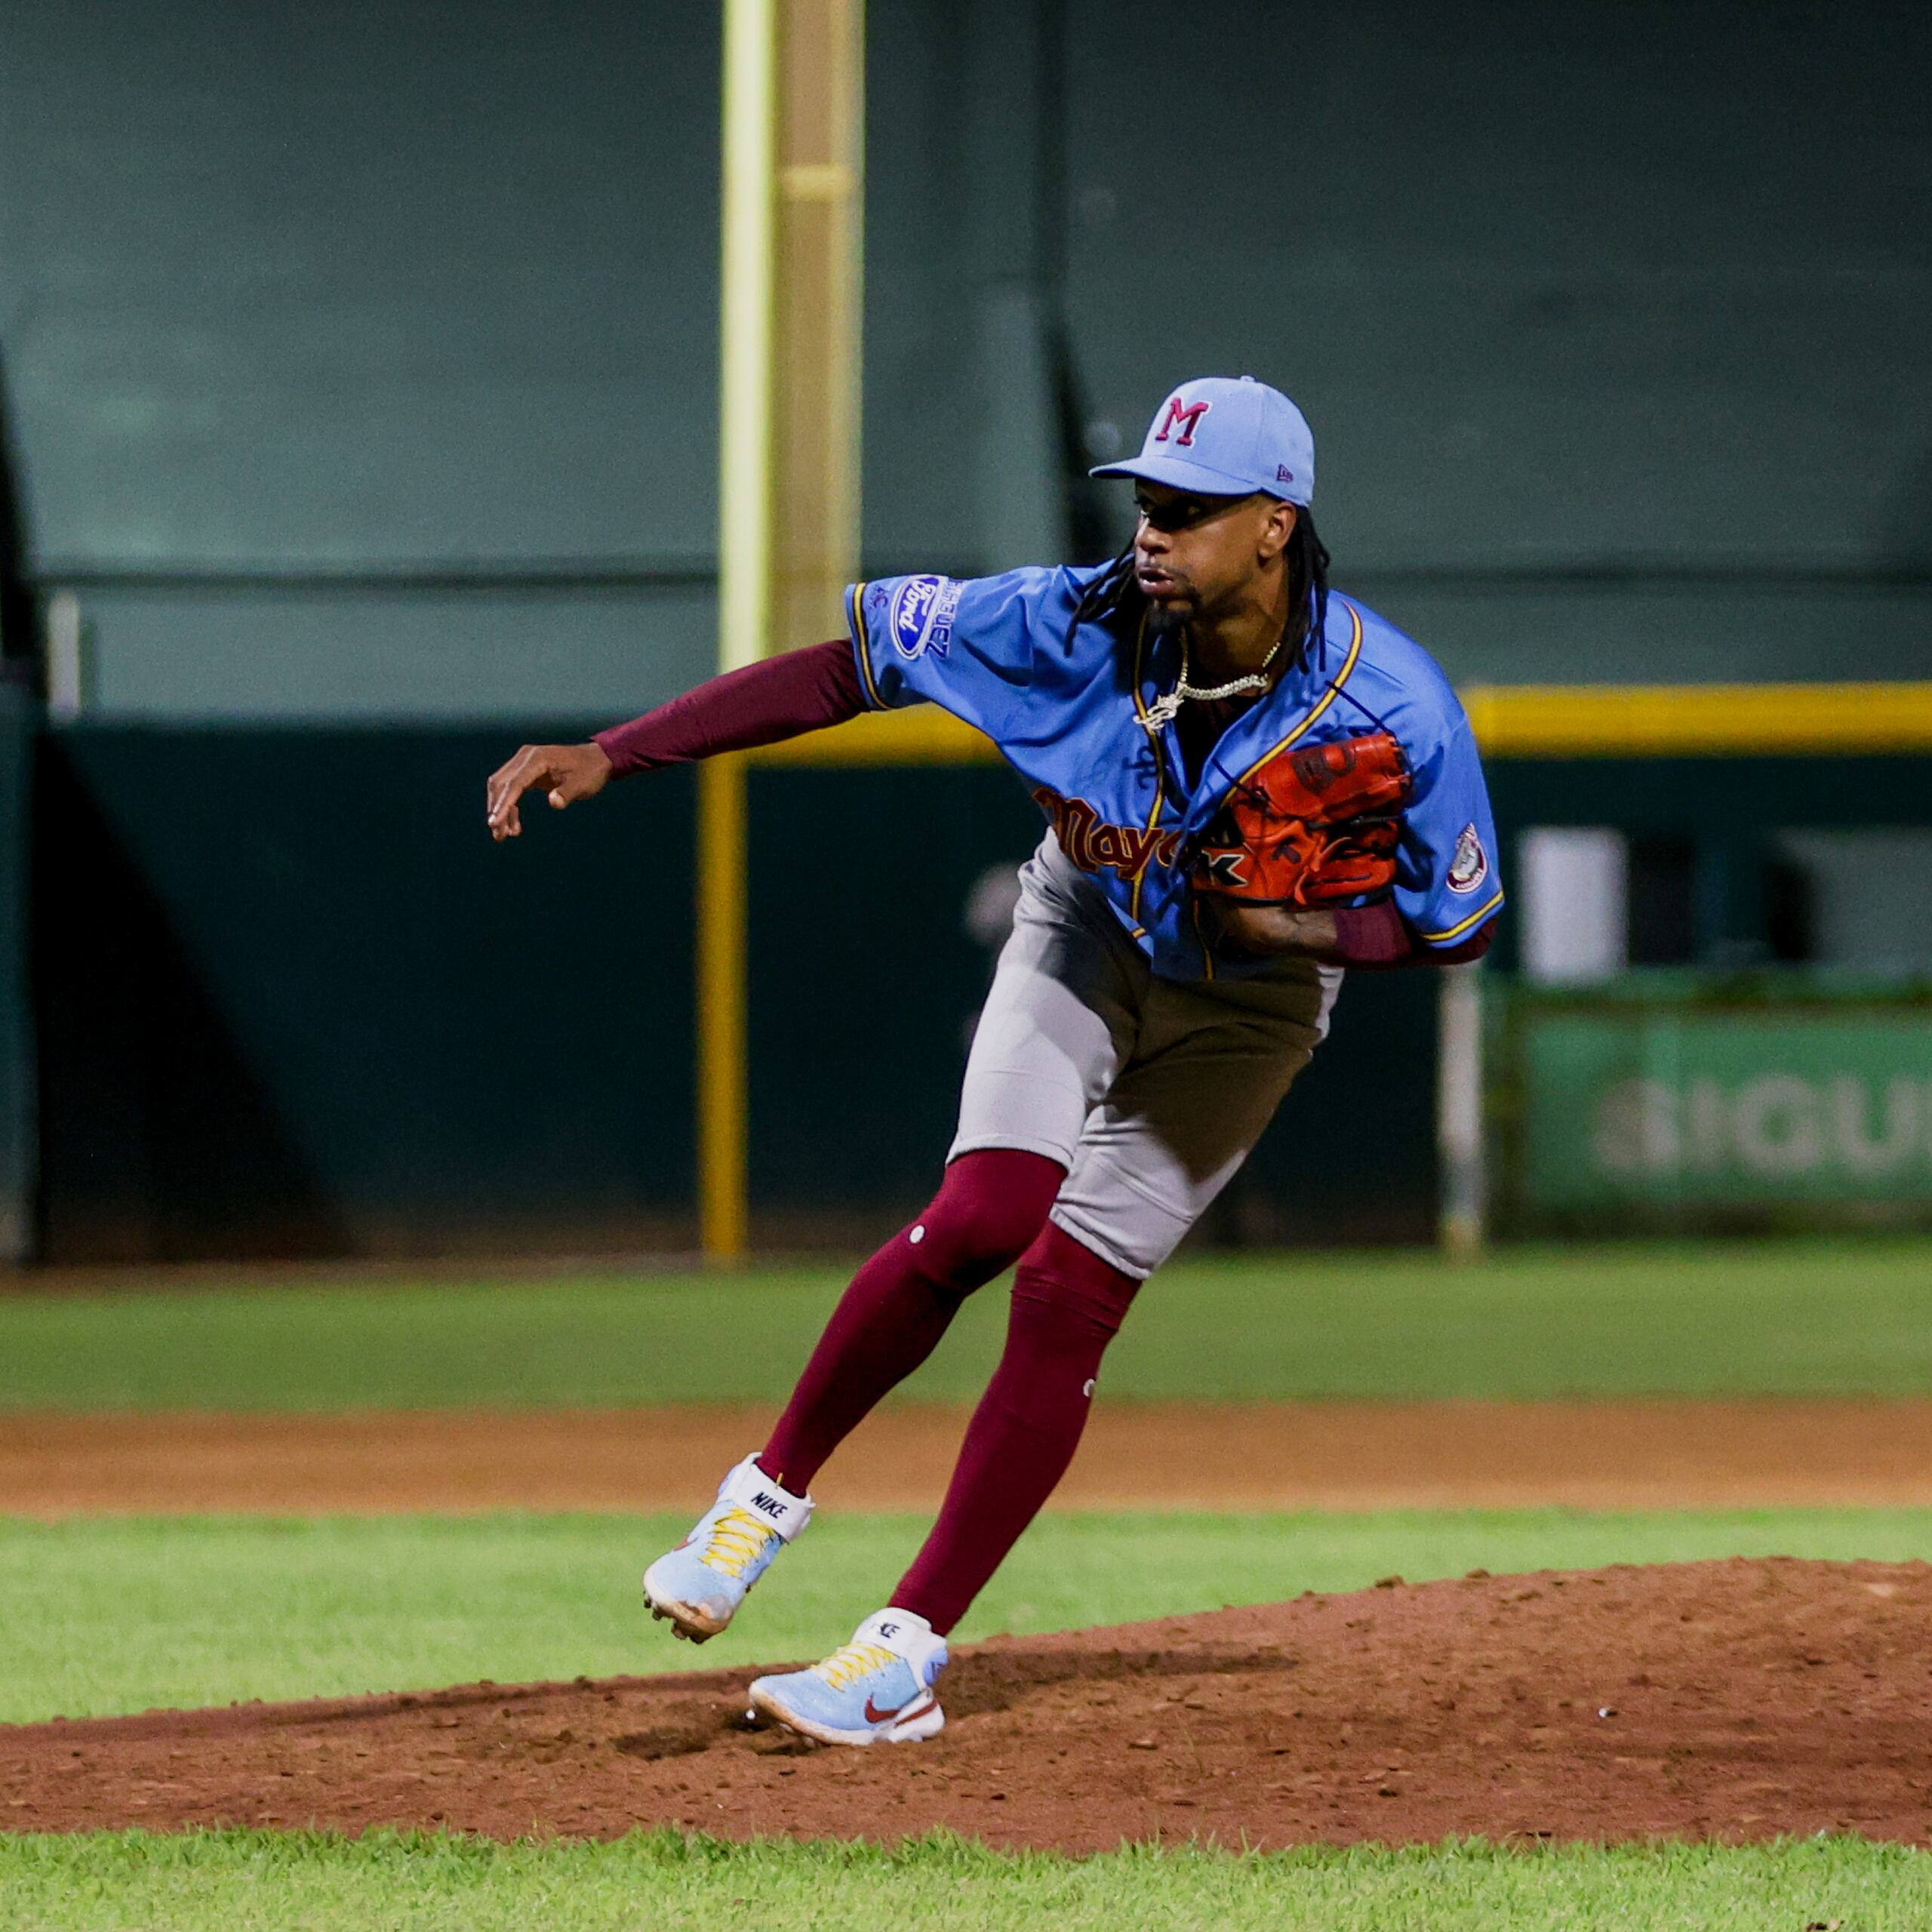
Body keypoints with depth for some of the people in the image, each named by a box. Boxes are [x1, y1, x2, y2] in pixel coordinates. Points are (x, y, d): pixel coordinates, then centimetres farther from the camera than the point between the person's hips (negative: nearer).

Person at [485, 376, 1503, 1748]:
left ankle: (908, 1653, -4)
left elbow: (1461, 922, -16)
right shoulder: (1076, 626, -27)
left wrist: (1301, 929, -33)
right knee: (981, 1221, -21)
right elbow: (840, 669, -24)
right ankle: (773, 1492, 3)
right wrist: (606, 757, -30)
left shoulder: (1397, 710, -30)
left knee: (1068, 1291, -10)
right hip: (1087, 932, 1)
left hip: (1252, 1001, -1)